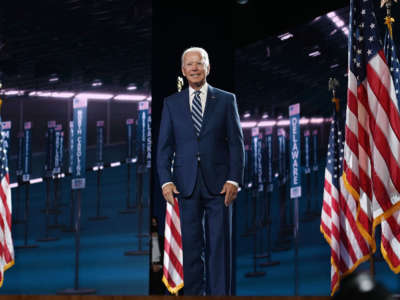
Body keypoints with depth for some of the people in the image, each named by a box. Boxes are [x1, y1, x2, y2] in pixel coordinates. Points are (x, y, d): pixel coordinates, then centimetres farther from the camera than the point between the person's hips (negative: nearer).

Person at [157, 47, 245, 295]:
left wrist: (234, 179, -7)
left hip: (218, 184, -1)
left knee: (219, 245, 0)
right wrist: (166, 181, -5)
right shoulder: (172, 103, 11)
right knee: (191, 246, 5)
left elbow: (236, 143, 3)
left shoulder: (226, 100, 7)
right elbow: (164, 146, 8)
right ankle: (193, 293, 12)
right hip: (187, 184, 1)